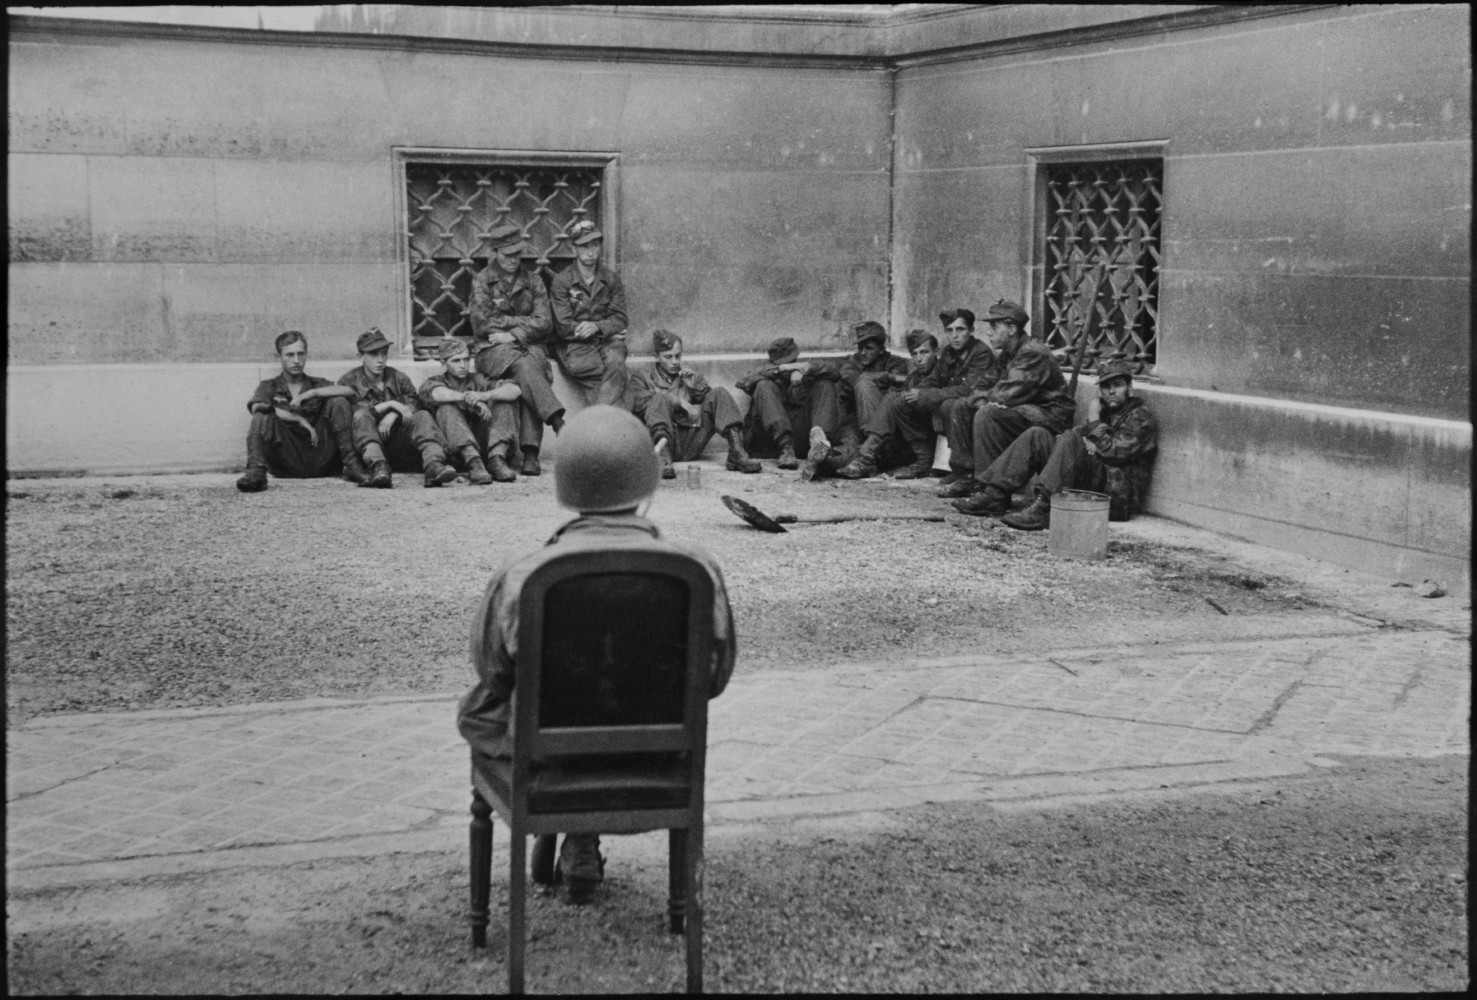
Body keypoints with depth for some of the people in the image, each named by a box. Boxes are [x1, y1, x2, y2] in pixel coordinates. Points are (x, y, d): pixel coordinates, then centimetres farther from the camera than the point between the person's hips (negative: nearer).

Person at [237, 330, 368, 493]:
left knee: (338, 402, -11)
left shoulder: (318, 385, 20)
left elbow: (348, 391, -2)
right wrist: (299, 420, -11)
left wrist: (310, 394, -11)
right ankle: (256, 472, -37)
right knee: (262, 415, -19)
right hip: (287, 464, -1)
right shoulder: (270, 387, 17)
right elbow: (256, 407, -8)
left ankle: (352, 466, -22)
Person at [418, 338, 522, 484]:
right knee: (447, 407, -23)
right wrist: (468, 399, -34)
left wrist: (484, 396, -25)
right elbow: (438, 394, -19)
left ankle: (496, 459, -27)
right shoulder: (433, 383, 9)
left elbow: (514, 390, -6)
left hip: (483, 447, 2)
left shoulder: (478, 380, 13)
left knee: (504, 400, -9)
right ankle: (474, 464, -40)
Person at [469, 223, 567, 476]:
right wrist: (525, 321, -2)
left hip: (528, 346, 2)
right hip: (493, 350, -1)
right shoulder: (482, 281, 7)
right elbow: (482, 324, -4)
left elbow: (544, 324, 2)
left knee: (530, 366, -34)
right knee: (523, 367, -36)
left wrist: (513, 333, -11)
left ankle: (531, 453, -41)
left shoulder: (533, 281, 13)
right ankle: (559, 425, -48)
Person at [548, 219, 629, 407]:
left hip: (607, 341, 2)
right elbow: (563, 327, -5)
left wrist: (597, 327, -19)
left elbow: (620, 319, 4)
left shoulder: (612, 279, 11)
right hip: (574, 345, -2)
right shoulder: (561, 281, 2)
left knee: (615, 361, -33)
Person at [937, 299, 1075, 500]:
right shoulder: (1007, 354, 12)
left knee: (987, 414, -31)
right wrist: (981, 397, -8)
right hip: (1024, 410, 10)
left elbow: (1008, 395, -26)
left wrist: (981, 396, -7)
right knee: (961, 411, 3)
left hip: (1049, 415, -10)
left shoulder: (1033, 354, -20)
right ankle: (967, 476, 1)